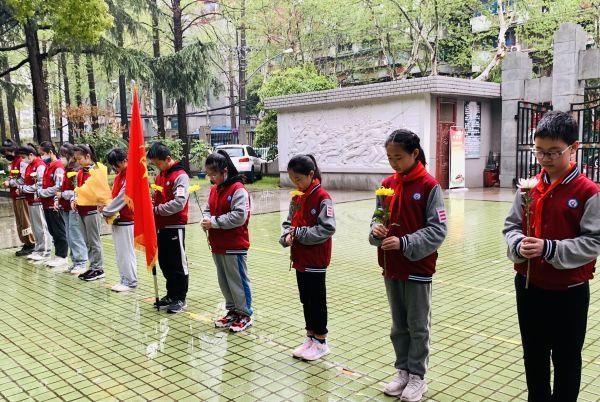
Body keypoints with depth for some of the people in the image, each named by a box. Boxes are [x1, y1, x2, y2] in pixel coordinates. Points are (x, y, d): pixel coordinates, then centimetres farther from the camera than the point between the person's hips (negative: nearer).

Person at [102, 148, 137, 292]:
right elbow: (114, 196, 15)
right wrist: (107, 209, -2)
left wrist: (106, 212, -11)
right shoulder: (119, 176, 14)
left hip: (126, 220, -9)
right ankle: (124, 280, 20)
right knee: (119, 252, 12)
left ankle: (130, 282, 8)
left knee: (126, 252, -1)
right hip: (116, 219, 9)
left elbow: (122, 198, -19)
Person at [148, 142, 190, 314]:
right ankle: (171, 295, 27)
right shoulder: (160, 176, 12)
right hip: (161, 226, 8)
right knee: (164, 263, 15)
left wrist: (157, 210, -18)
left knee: (178, 264, 1)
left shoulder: (180, 176, -14)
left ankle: (180, 299, 11)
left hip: (175, 226, -8)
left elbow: (179, 202, -23)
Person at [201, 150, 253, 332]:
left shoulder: (238, 189, -15)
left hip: (234, 246, -8)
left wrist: (214, 222, -19)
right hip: (217, 245, 8)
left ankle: (245, 314, 15)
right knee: (224, 281, 16)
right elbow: (208, 209, 17)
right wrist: (206, 219, -6)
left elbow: (239, 216, -22)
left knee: (237, 281, 2)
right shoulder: (214, 189, 9)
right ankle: (232, 311, 29)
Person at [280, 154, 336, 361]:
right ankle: (310, 338, 28)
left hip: (316, 260, -7)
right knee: (305, 299, 15)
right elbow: (289, 222, 13)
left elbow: (327, 228, -20)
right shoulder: (297, 197, 8)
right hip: (300, 258, 7)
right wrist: (287, 236, -8)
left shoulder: (322, 197, -15)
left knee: (317, 300, 4)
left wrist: (299, 233, -19)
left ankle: (321, 342, 18)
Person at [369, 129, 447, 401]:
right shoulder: (386, 184, 4)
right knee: (398, 325, 16)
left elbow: (437, 230, -15)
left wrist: (404, 243, -24)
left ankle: (417, 377, 24)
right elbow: (378, 218, 10)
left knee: (418, 326, 9)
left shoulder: (429, 186, -12)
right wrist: (376, 229, -13)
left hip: (418, 268, -5)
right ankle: (403, 371, 31)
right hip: (390, 267, 5)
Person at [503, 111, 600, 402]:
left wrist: (549, 248, -26)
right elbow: (511, 226, 4)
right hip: (528, 286, 4)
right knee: (533, 353, 19)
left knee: (566, 358, 12)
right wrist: (518, 244, -17)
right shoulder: (528, 189, 1)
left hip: (569, 291, -4)